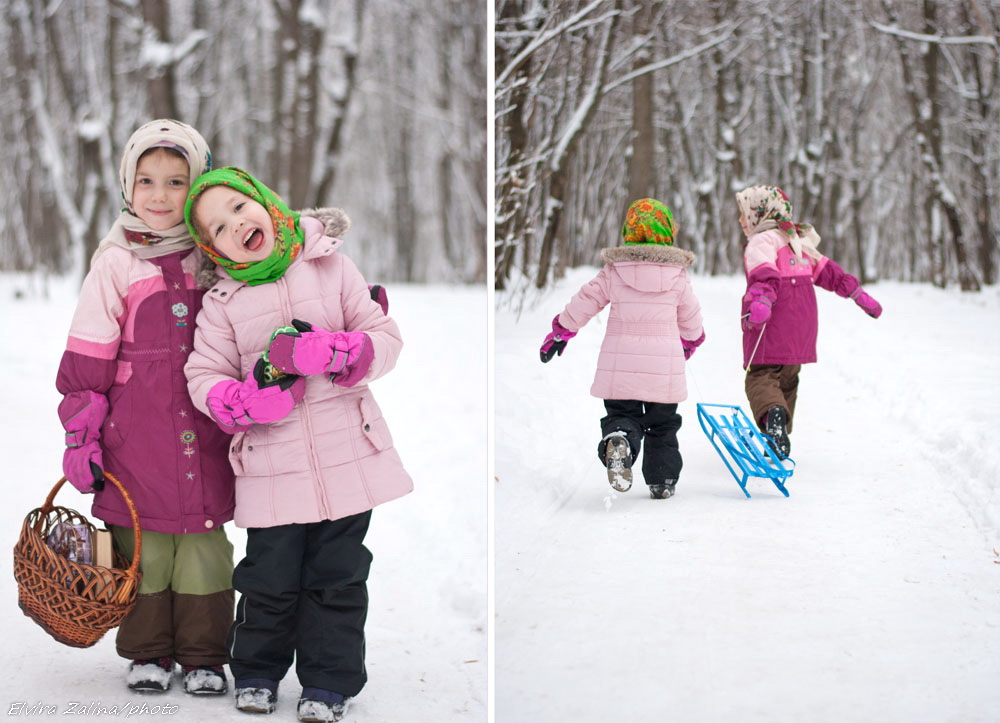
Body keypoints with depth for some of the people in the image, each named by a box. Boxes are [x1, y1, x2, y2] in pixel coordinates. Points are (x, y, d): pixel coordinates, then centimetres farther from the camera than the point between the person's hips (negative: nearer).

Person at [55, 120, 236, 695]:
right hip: (135, 433, -1)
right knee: (142, 545, 4)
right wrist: (81, 432, -2)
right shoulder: (117, 263, 0)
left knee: (205, 543, 5)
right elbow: (88, 356, 0)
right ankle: (149, 652, 19)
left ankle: (204, 654, 18)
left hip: (206, 435, 1)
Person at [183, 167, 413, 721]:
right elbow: (202, 375, 3)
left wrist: (334, 352, -19)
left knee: (337, 576, 7)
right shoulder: (223, 302, 3)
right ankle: (256, 672, 26)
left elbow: (386, 337, 1)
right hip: (271, 463, 0)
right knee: (269, 577, 4)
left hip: (346, 453, 0)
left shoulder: (331, 268, 2)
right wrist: (244, 400, -18)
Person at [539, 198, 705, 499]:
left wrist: (559, 333, 18)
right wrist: (690, 341, 31)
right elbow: (691, 318, 9)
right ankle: (662, 482, 16)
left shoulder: (612, 273, -1)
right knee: (663, 424, 15)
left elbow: (584, 302, 3)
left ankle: (618, 441, -26)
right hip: (664, 364, 0)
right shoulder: (678, 276, 0)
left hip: (620, 363, 0)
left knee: (622, 415, 8)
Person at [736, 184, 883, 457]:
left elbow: (766, 274, -25)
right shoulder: (798, 241, 20)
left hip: (772, 323, -8)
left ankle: (773, 413, -41)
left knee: (761, 375, -11)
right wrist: (859, 295, 28)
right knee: (787, 378, 20)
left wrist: (760, 301, -42)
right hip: (802, 323, 8)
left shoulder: (760, 242, -6)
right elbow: (827, 271, 23)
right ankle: (781, 435, 24)